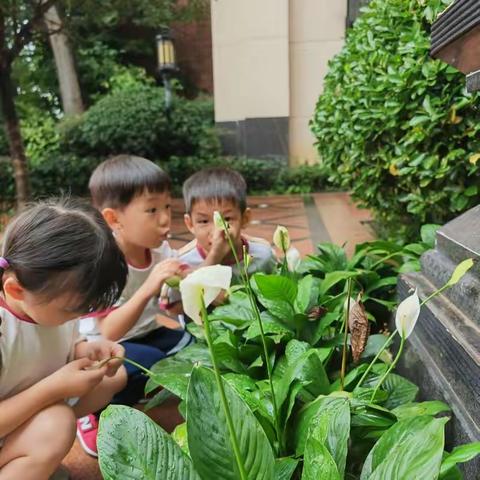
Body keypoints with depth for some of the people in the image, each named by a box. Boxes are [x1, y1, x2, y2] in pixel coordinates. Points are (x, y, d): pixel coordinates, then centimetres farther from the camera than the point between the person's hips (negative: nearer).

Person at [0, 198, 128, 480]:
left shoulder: (50, 301, -14)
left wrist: (87, 350, -17)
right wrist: (53, 389, -33)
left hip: (40, 411, 8)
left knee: (115, 375, -2)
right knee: (56, 426, -33)